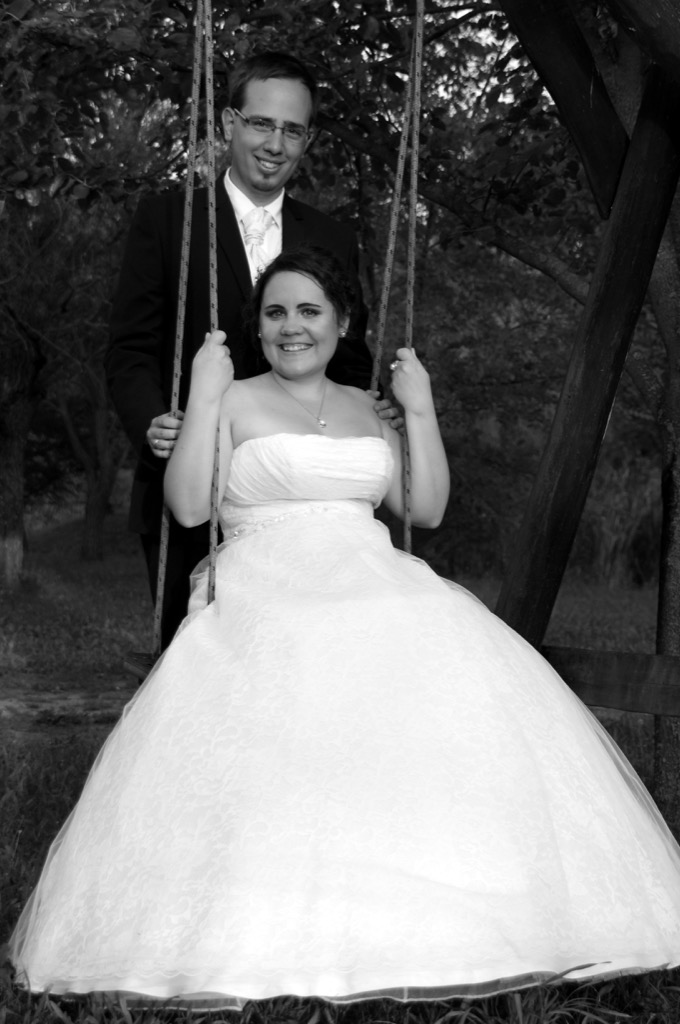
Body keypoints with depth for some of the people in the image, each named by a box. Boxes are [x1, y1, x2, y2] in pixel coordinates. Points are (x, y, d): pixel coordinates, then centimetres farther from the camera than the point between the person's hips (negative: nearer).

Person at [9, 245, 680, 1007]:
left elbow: (427, 508, 14)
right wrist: (204, 397, -6)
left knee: (456, 685, -26)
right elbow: (187, 506, -4)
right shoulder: (233, 402, 10)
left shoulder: (367, 408, 21)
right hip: (266, 601, -3)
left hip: (377, 591, 4)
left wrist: (420, 410, 8)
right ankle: (281, 942, -28)